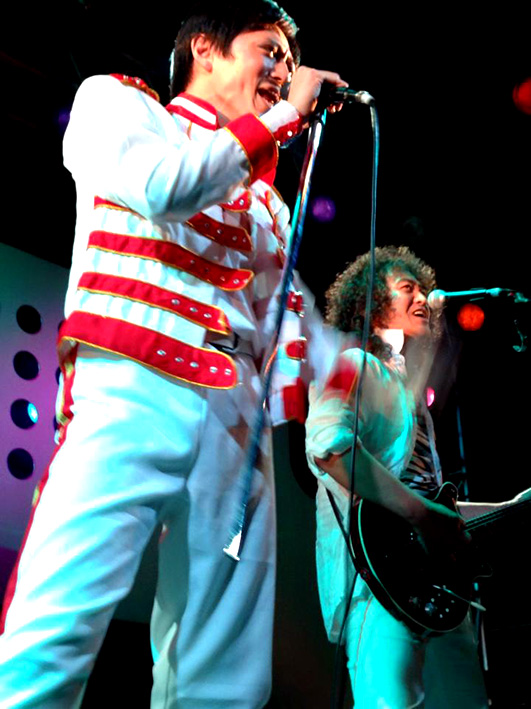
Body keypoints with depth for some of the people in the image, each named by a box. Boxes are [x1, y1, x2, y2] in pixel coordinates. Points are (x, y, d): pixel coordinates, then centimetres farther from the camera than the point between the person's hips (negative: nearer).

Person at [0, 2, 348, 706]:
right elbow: (162, 184, -8)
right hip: (130, 389, -5)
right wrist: (284, 115, 3)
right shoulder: (115, 99, 15)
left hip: (238, 413, 6)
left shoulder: (265, 197, 29)